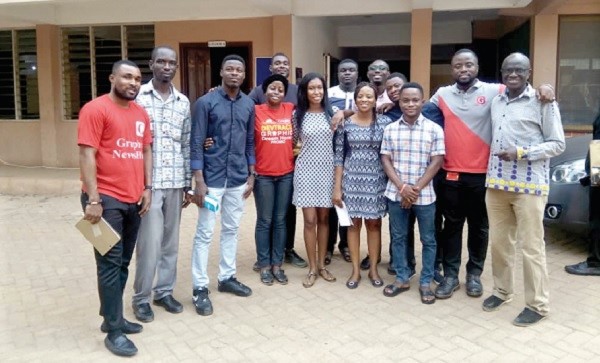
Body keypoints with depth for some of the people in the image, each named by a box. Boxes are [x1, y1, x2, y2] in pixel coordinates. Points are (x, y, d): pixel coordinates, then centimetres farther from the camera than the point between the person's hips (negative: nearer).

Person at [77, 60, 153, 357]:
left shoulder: (141, 113, 13)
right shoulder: (95, 109, -8)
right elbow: (87, 155, -13)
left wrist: (147, 188, 10)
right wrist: (93, 199, -17)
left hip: (133, 200, 7)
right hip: (106, 199, -7)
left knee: (123, 263, 14)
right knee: (110, 264, -1)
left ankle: (112, 318, 28)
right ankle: (114, 331, 10)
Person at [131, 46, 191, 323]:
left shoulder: (183, 102, 11)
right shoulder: (138, 96, -2)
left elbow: (186, 145, 12)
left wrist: (188, 183, 10)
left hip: (175, 183, 4)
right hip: (147, 182, -4)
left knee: (171, 242, 12)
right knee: (149, 244, -1)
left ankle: (164, 291, 27)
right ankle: (141, 298, 17)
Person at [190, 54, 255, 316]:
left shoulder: (248, 105, 7)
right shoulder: (205, 103, -7)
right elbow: (196, 144, -9)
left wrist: (251, 176, 9)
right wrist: (199, 181, -15)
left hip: (238, 179, 5)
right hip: (212, 178, -5)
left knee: (231, 230, 13)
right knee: (204, 233, 1)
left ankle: (227, 277, 27)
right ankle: (200, 288, 9)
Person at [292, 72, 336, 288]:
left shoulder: (332, 113, 3)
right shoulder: (298, 115, 1)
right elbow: (293, 141, 11)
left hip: (327, 170, 1)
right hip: (306, 170, -1)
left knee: (324, 219, 9)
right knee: (310, 220, -1)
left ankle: (322, 265, 22)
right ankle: (312, 268, 12)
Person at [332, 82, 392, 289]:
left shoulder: (385, 122, -2)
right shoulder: (345, 124, -1)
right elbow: (339, 156, 0)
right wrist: (337, 187, -3)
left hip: (376, 180, 0)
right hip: (351, 179, 0)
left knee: (374, 224, 9)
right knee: (354, 223, 7)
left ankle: (373, 269, 22)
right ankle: (355, 270, 19)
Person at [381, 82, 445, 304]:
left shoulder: (434, 129, -3)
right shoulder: (390, 129, 2)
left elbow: (436, 162, -5)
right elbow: (386, 161, 0)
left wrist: (416, 189, -11)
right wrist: (402, 188, -11)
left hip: (424, 194, -1)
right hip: (396, 193, 2)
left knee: (428, 240, 7)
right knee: (398, 237, 11)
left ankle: (425, 282, 22)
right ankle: (401, 278, 25)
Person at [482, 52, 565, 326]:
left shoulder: (543, 102, -5)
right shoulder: (496, 101, 12)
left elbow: (558, 144, -6)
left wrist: (521, 153, -18)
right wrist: (492, 171, 6)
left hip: (529, 185, -5)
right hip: (496, 182, 6)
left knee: (531, 246, 1)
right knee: (498, 242, 14)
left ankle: (537, 304, 15)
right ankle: (502, 290, 31)